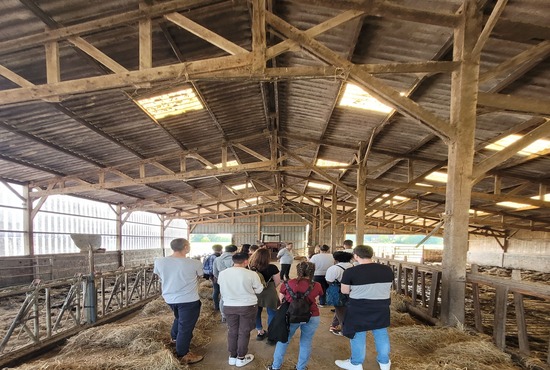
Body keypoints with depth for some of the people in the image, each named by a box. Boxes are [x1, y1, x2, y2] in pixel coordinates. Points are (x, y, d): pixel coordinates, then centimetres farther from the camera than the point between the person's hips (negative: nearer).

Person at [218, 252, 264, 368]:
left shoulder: (222, 273, -8)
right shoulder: (251, 274, -19)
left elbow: (222, 289, 8)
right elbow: (259, 290, -5)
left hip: (228, 306, 3)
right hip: (248, 306, -3)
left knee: (232, 331, 18)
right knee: (244, 332, 12)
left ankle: (232, 356, 31)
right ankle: (241, 358, 25)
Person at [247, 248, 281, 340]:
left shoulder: (249, 267, -12)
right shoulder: (272, 268, -18)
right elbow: (277, 282, -9)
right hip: (269, 293, -3)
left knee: (256, 313, 21)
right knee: (271, 313, 13)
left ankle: (260, 332, 36)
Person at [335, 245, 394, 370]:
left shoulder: (351, 272, -17)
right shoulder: (387, 269, -4)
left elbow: (345, 291, -6)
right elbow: (388, 287, 10)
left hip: (359, 308, -4)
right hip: (382, 307, 4)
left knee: (358, 335, 13)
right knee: (381, 333, 20)